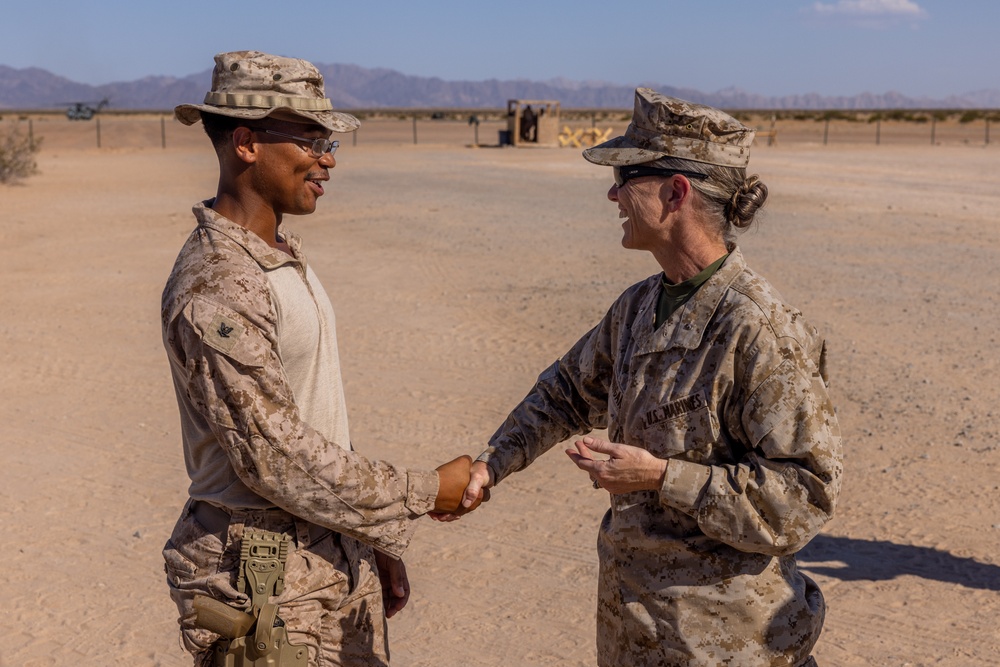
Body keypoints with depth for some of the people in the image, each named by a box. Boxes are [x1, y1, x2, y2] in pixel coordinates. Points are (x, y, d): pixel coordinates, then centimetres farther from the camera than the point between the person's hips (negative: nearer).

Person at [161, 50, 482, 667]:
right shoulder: (213, 289, -22)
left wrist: (376, 542, 15)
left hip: (335, 551, 8)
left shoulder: (285, 257, 8)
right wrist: (423, 494, -14)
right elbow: (275, 458, -22)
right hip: (266, 576, -8)